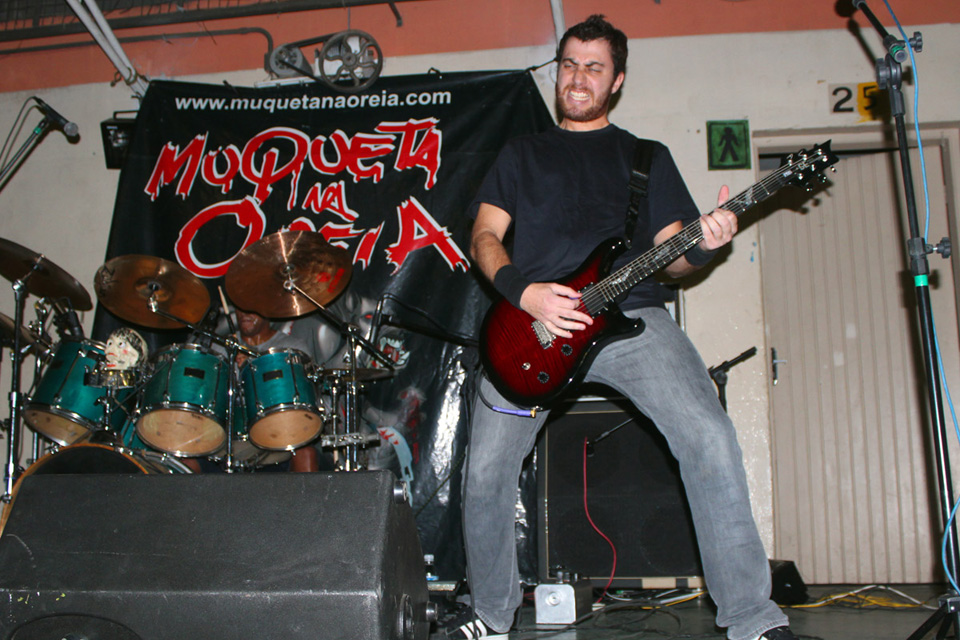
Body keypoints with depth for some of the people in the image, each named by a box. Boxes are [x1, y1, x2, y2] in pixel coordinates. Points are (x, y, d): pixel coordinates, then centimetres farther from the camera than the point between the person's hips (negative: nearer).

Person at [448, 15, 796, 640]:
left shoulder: (647, 156, 21)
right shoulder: (523, 153, 20)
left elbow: (670, 253, 13)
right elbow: (485, 237, 9)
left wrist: (703, 245, -11)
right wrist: (524, 291, -11)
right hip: (530, 327, 1)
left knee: (710, 437, -22)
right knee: (486, 474, -7)